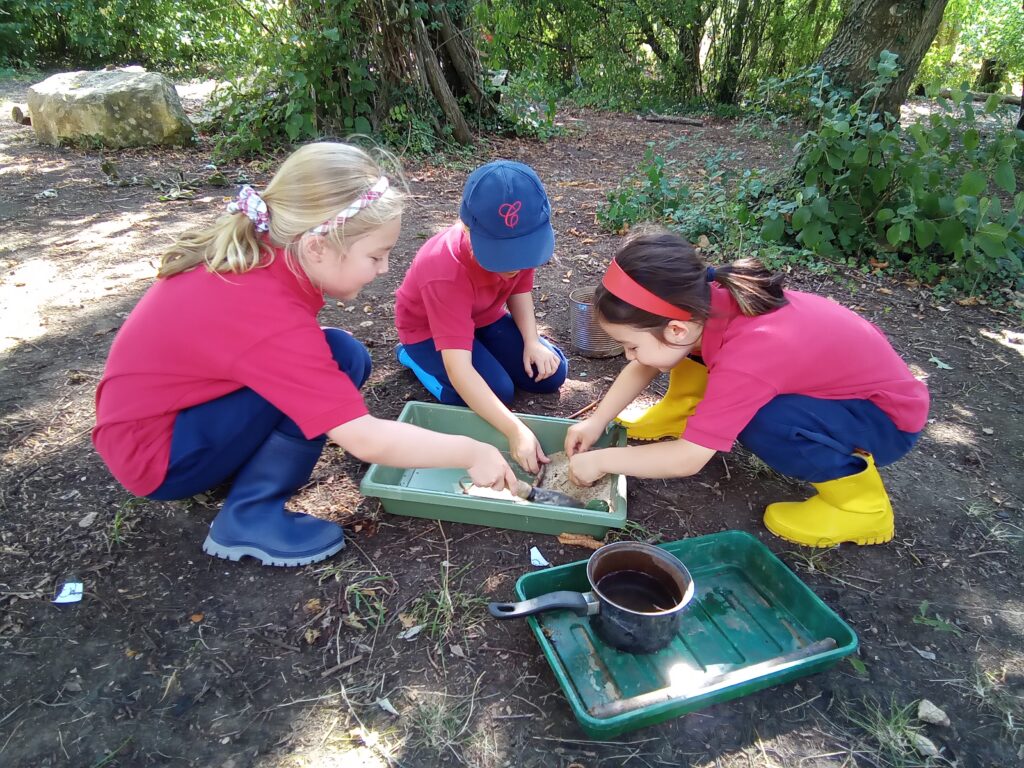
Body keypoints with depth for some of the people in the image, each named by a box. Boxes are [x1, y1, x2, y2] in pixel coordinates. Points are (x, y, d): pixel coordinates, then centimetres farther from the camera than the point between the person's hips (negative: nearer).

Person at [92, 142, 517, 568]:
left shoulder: (261, 251, -10)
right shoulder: (271, 318, -33)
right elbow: (366, 441, -31)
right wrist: (473, 453, -20)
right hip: (156, 454, -8)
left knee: (332, 367, -3)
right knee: (340, 357, -23)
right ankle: (250, 519, -12)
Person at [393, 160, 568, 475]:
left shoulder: (520, 241, -25)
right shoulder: (446, 273, -42)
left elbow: (520, 290, -3)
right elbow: (459, 370, -46)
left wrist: (532, 342, -20)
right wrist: (515, 431, -53)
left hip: (485, 316, 6)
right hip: (428, 329, -5)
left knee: (552, 374, -7)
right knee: (498, 391, -25)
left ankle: (483, 350, 16)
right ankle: (415, 356, 0)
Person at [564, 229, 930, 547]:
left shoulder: (745, 359, -39)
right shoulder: (706, 304, -18)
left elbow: (687, 460, -31)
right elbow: (642, 368, -1)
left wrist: (601, 460, -20)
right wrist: (596, 423, -6)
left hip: (888, 417, -7)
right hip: (825, 378, 7)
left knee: (758, 421, -34)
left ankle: (861, 505, -10)